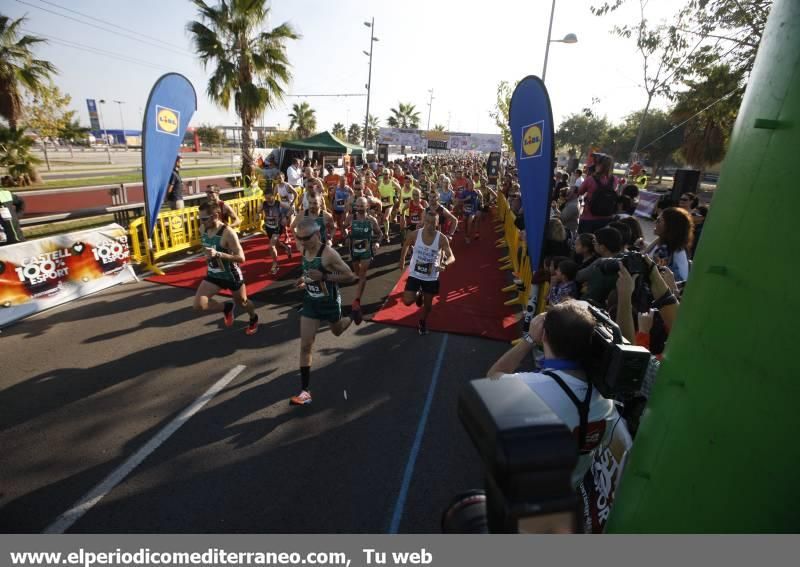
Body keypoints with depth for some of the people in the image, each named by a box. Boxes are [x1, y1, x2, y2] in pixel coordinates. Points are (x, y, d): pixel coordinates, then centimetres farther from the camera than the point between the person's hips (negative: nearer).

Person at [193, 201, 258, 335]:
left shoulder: (228, 233, -28)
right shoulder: (202, 229, -7)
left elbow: (241, 258, -31)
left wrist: (218, 254, -40)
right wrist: (207, 255, 9)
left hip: (232, 275, -5)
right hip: (213, 275, 5)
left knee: (242, 302, 18)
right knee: (198, 305, -11)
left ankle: (254, 319, 51)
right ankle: (226, 307, 18)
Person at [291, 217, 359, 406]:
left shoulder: (329, 254, -26)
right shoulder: (304, 251, -5)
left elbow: (350, 276, -24)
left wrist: (324, 277, -32)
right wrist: (304, 281, -4)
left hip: (330, 302, -5)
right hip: (310, 302, 5)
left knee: (337, 331, 25)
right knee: (305, 346, -1)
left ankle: (352, 317, 61)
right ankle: (305, 391, 6)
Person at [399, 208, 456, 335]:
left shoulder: (442, 238, -18)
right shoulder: (414, 234, -16)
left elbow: (452, 257, -17)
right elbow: (405, 246, 4)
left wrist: (445, 263, -40)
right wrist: (402, 261, 14)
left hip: (432, 277, 0)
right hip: (415, 274, 0)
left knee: (428, 303, 15)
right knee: (407, 301, -10)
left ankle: (423, 321, 48)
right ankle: (418, 295, 28)